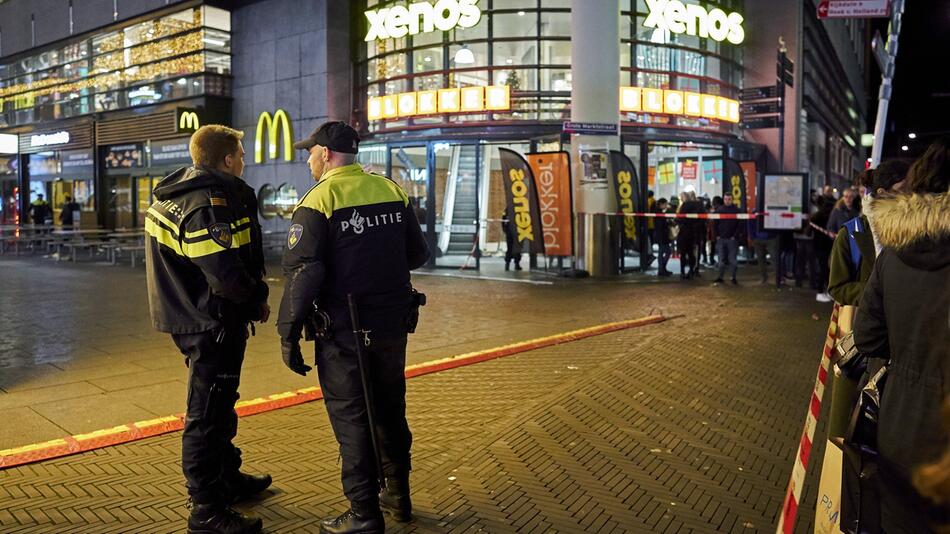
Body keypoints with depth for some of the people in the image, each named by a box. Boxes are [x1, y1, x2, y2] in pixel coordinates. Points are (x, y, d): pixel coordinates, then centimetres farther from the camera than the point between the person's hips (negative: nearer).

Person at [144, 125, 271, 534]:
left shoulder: (177, 192, 11)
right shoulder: (208, 201, -21)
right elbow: (226, 273, -29)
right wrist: (258, 299, -10)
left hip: (194, 314, 11)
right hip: (213, 322, -11)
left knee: (219, 405, 24)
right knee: (207, 414, 0)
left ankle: (228, 477, 41)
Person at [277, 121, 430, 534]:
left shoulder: (318, 200, -11)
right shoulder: (393, 191, 4)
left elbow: (303, 272, -17)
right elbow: (418, 254, 8)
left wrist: (289, 333, -9)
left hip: (344, 333, -5)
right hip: (392, 326, 6)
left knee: (351, 421, 6)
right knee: (390, 411, 19)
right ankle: (398, 495, 34)